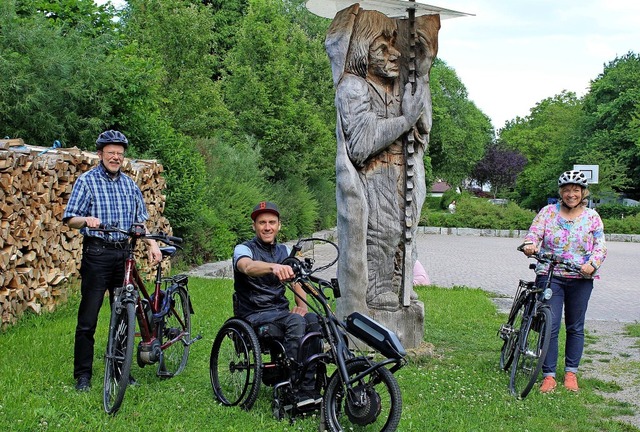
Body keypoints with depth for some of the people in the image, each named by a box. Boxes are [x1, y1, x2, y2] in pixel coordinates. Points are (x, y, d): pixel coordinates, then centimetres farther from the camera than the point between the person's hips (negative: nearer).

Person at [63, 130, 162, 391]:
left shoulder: (130, 184, 14)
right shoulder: (87, 181, -1)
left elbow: (140, 221, 16)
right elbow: (69, 218, -6)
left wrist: (152, 244, 0)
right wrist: (86, 220, -28)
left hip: (124, 253, 5)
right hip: (97, 254, -4)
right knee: (88, 319, -3)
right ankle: (83, 375, 7)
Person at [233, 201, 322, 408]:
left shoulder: (285, 251, 16)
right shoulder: (244, 249, -5)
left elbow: (297, 280, 17)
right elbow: (248, 267, -29)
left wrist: (302, 304, -6)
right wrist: (274, 267, -51)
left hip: (280, 311, 5)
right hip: (255, 315, -5)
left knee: (314, 320, -25)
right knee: (295, 322, -33)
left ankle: (311, 387, -23)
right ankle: (296, 390, -32)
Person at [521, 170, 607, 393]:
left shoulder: (592, 217, 6)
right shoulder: (548, 212, 4)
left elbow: (600, 246, 2)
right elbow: (534, 232, -5)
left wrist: (592, 264, -18)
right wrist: (530, 244, -29)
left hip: (580, 279, 1)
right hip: (550, 276, -1)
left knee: (575, 328, 10)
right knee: (550, 326, -6)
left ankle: (571, 373, 23)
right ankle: (548, 375, 1)